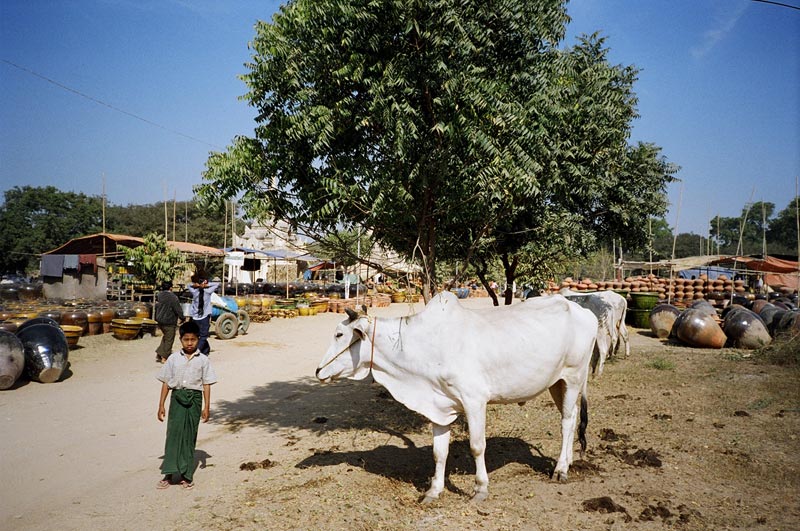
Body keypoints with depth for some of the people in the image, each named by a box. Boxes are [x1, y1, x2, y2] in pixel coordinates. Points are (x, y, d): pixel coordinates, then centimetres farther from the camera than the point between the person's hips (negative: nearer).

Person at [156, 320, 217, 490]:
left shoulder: (203, 360, 0)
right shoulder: (174, 358, 3)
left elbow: (206, 384, 1)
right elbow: (166, 382, 6)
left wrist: (206, 407, -2)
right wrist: (161, 405, 4)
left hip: (194, 399, 0)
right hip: (177, 397, 1)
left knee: (189, 436, 5)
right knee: (173, 433, -2)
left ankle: (186, 475, 15)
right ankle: (169, 475, 6)